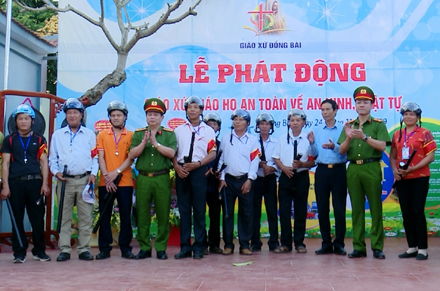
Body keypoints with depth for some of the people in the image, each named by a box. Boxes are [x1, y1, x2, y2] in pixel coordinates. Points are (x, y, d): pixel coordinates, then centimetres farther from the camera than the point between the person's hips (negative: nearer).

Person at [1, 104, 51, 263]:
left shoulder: (39, 140, 10)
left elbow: (44, 162, 7)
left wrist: (45, 183, -2)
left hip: (35, 182, 0)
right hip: (15, 183, 0)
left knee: (38, 218, 1)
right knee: (17, 219, 3)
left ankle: (39, 250, 13)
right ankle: (19, 252, 12)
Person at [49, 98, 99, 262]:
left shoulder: (89, 134, 12)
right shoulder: (57, 135, 13)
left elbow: (95, 157, 8)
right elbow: (52, 158, 12)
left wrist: (93, 173, -6)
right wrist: (56, 172, -5)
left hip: (85, 180, 0)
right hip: (65, 181, 1)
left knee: (85, 216, 0)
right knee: (64, 216, 2)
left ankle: (84, 249, 6)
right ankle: (64, 250, 7)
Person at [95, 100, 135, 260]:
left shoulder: (131, 135, 6)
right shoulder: (102, 135, 10)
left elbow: (130, 158, -2)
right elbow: (100, 158, 2)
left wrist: (116, 172, -14)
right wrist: (106, 176, -10)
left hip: (125, 182, -1)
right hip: (105, 182, 1)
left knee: (126, 216, 2)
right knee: (104, 216, 4)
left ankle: (125, 248, 11)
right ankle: (104, 248, 11)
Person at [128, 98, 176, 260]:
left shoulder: (169, 134, 6)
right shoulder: (138, 134, 11)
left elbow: (171, 153, -9)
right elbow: (132, 155, 1)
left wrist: (155, 143, -15)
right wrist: (144, 142, -11)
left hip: (162, 178, -2)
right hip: (143, 178, 2)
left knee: (163, 215, 2)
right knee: (142, 214, 5)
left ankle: (161, 248, 12)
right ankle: (144, 248, 15)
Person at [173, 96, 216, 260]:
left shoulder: (208, 130, 7)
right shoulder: (179, 130, 14)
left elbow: (212, 154, 0)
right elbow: (173, 152, 10)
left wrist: (197, 164, -13)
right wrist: (177, 167, -7)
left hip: (199, 171, -2)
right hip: (182, 171, 2)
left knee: (199, 210, 1)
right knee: (183, 209, 5)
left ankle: (198, 247, 8)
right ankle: (185, 247, 11)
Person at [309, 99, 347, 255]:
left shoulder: (342, 129, 1)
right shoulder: (317, 130, 11)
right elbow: (314, 154, 8)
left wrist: (334, 147, -24)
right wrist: (312, 143, -10)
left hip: (338, 170, -3)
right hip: (322, 170, 3)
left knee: (339, 208, -1)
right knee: (322, 208, 5)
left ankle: (339, 244, 7)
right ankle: (326, 243, 14)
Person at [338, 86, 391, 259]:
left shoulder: (378, 124, 5)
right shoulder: (350, 125, 14)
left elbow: (382, 146, -9)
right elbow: (342, 151, 8)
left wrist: (365, 137, -22)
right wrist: (348, 138, -12)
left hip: (371, 168, -3)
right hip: (353, 169, 3)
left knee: (375, 208, -2)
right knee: (357, 208, 5)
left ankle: (377, 247, 3)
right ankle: (358, 247, 10)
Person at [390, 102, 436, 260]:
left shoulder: (424, 133, -2)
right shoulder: (397, 135, 12)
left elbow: (430, 156, -8)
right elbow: (392, 156, 15)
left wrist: (413, 168, -17)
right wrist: (394, 169, -5)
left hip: (419, 178, -5)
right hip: (402, 179, 5)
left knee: (418, 212, -6)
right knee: (406, 213, 6)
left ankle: (423, 249, 3)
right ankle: (412, 247, 15)